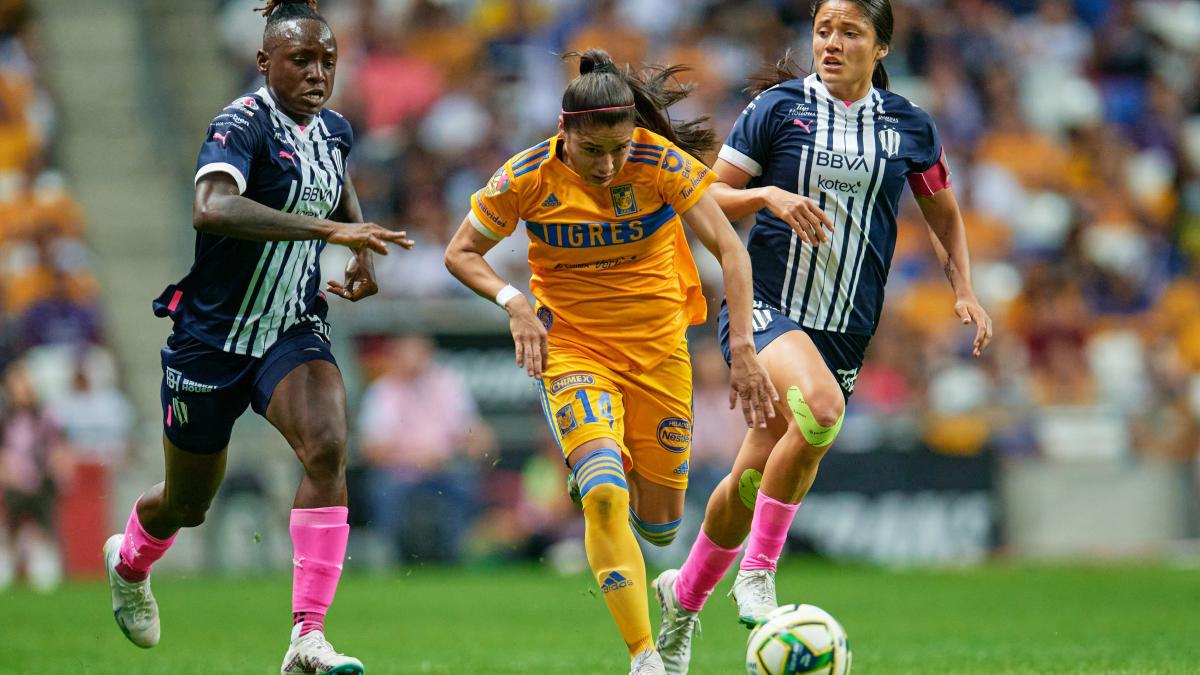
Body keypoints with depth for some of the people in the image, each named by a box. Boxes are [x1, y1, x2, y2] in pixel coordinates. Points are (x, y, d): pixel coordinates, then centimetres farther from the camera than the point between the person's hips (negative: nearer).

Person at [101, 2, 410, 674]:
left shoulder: (334, 131, 3)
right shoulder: (243, 124, -20)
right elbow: (211, 208, -41)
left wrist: (363, 254, 11)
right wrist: (328, 228, -46)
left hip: (293, 331, 4)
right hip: (212, 335, -4)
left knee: (328, 447, -26)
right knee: (188, 503, 14)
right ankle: (130, 561, 52)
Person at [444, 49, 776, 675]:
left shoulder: (660, 161, -17)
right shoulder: (527, 178, -15)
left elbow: (729, 249, -16)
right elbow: (460, 253, -2)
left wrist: (743, 349, -25)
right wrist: (513, 302, -20)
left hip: (658, 347, 2)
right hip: (572, 347, -2)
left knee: (660, 524, 8)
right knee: (605, 496, -26)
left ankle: (604, 468, 45)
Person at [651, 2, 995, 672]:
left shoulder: (909, 128, 7)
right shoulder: (778, 108, 0)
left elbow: (945, 215, 21)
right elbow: (708, 196, 3)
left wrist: (965, 291, 8)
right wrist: (769, 196, -16)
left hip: (845, 331, 3)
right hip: (765, 306, -3)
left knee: (754, 479, 5)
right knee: (819, 406, -34)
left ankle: (685, 592, 32)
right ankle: (757, 573, -20)